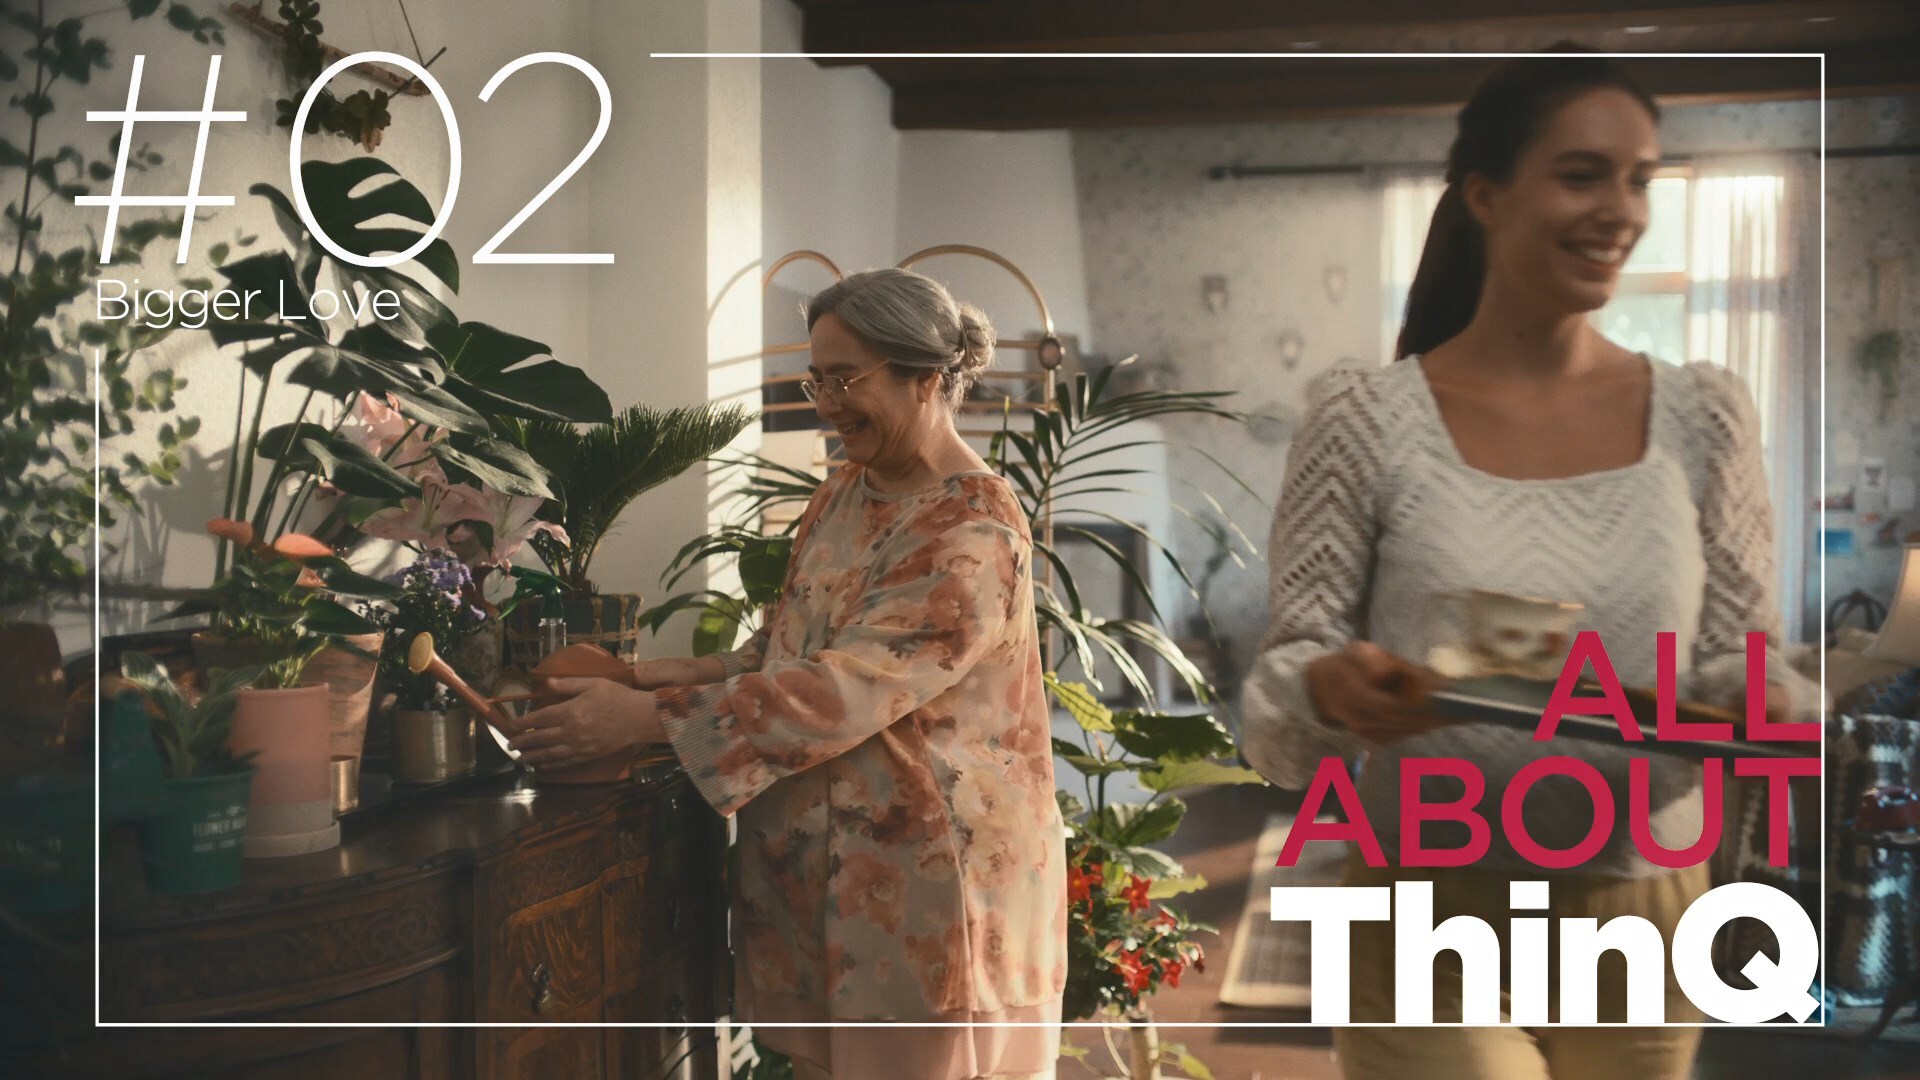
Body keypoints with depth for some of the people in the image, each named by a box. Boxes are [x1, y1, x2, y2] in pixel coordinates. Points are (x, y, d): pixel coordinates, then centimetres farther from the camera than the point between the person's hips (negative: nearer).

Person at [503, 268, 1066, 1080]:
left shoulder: (977, 533, -21)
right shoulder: (843, 494, 6)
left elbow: (841, 690, -28)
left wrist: (651, 717, -27)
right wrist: (702, 673, -3)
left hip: (931, 870, -7)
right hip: (820, 857, 7)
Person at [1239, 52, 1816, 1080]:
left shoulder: (1703, 414, 0)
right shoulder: (1366, 417, -9)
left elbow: (1737, 655, 4)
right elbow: (1281, 684, -8)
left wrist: (1765, 710, -18)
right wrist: (1332, 691, -30)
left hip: (1646, 926, 4)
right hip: (1432, 929, -3)